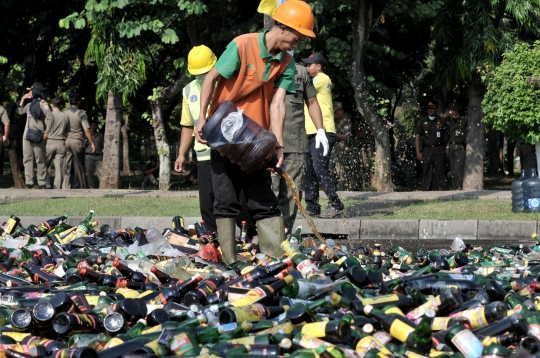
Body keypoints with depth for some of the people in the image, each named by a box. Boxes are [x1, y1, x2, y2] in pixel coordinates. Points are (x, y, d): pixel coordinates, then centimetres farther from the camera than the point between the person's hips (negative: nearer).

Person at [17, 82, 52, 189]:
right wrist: (22, 99, 17)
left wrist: (47, 132, -16)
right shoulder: (30, 104, 17)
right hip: (27, 135, 8)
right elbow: (20, 111, 28)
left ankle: (42, 183, -3)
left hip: (37, 136, -8)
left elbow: (50, 118, -14)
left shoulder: (42, 103, -7)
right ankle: (29, 183, 6)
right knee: (27, 159, 5)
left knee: (40, 160, -4)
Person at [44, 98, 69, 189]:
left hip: (50, 142, -2)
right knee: (59, 168, 3)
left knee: (44, 165, 11)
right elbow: (67, 132, 8)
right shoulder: (65, 116, 4)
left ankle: (47, 185, 0)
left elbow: (46, 132, -3)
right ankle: (57, 188, 1)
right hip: (61, 143, 2)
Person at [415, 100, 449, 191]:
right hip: (427, 149, 1)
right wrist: (418, 152, -2)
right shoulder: (423, 122, 9)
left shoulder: (441, 122, 7)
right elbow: (417, 137, 7)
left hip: (439, 149, -1)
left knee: (441, 172, -6)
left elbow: (446, 137, 9)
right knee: (426, 173, 1)